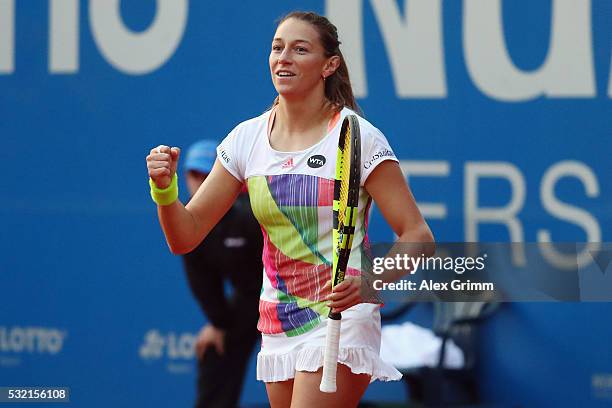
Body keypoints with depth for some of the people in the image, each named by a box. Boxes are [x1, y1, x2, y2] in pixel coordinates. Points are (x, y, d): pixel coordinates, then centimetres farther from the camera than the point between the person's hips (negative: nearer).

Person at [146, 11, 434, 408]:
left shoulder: (358, 137, -9)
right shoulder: (246, 139, 4)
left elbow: (417, 235, -11)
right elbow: (185, 237, 4)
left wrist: (368, 284, -28)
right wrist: (165, 187, -17)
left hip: (340, 318, -5)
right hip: (278, 328, 6)